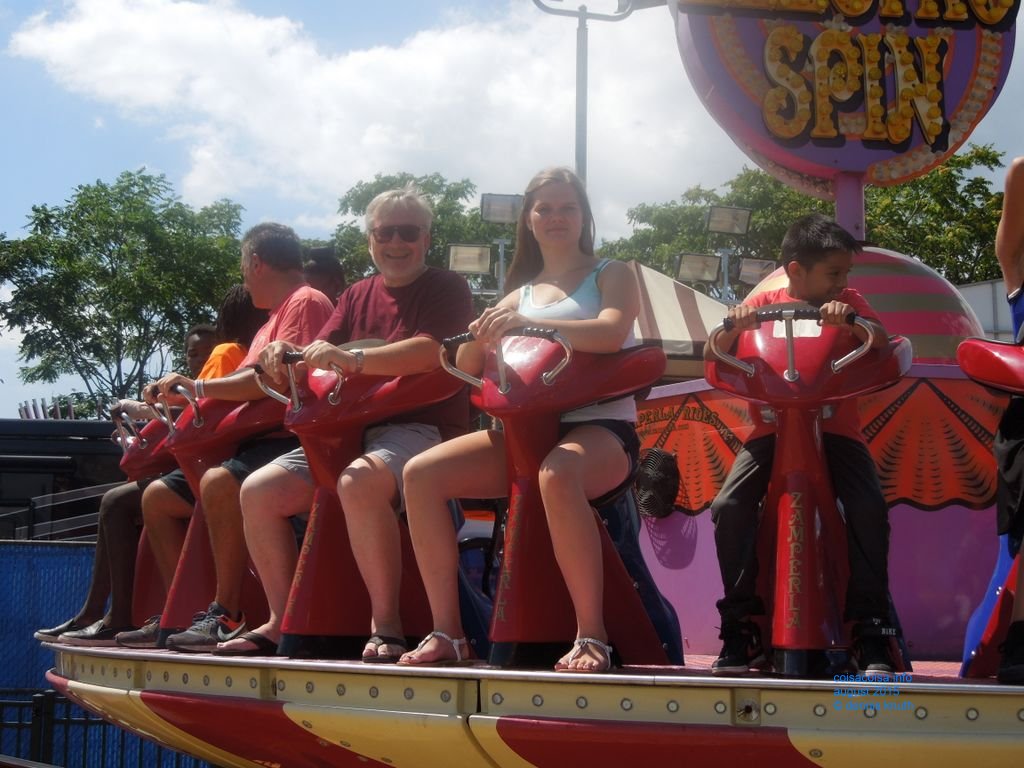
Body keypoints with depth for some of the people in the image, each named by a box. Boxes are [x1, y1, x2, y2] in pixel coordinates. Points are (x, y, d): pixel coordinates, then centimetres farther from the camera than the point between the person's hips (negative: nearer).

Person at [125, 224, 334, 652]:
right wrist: (180, 398, 20)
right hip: (256, 443, 11)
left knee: (219, 482, -37)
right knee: (157, 496, 6)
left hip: (292, 441, -11)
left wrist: (199, 388, -16)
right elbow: (249, 387, 25)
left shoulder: (305, 302, -6)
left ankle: (227, 615, -31)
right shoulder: (275, 316, 26)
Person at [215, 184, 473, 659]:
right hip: (354, 431, 7)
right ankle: (282, 622, -1)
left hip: (426, 428, -7)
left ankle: (386, 623, -31)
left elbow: (430, 351, -18)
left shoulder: (447, 288, 0)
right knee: (259, 491, -8)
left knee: (359, 482, -39)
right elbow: (320, 355, 11)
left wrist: (354, 360, -31)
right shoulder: (358, 296, 20)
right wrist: (289, 356, -13)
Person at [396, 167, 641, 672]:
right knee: (421, 474, -16)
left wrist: (528, 324, -27)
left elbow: (612, 332, -15)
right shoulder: (520, 294, 23)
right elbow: (467, 366, 15)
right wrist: (481, 337, -10)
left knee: (557, 474, -42)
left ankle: (591, 636, -35)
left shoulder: (610, 275, 9)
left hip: (601, 426, -5)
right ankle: (446, 631, -12)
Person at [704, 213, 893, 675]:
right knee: (729, 506, -22)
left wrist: (852, 321, -30)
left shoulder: (849, 304, 7)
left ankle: (870, 629, -13)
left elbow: (883, 344, -10)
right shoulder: (763, 304, 5)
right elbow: (713, 359, -1)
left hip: (835, 429, 0)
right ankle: (741, 628, -10)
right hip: (771, 429, 0)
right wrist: (732, 326, -22)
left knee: (870, 510, -25)